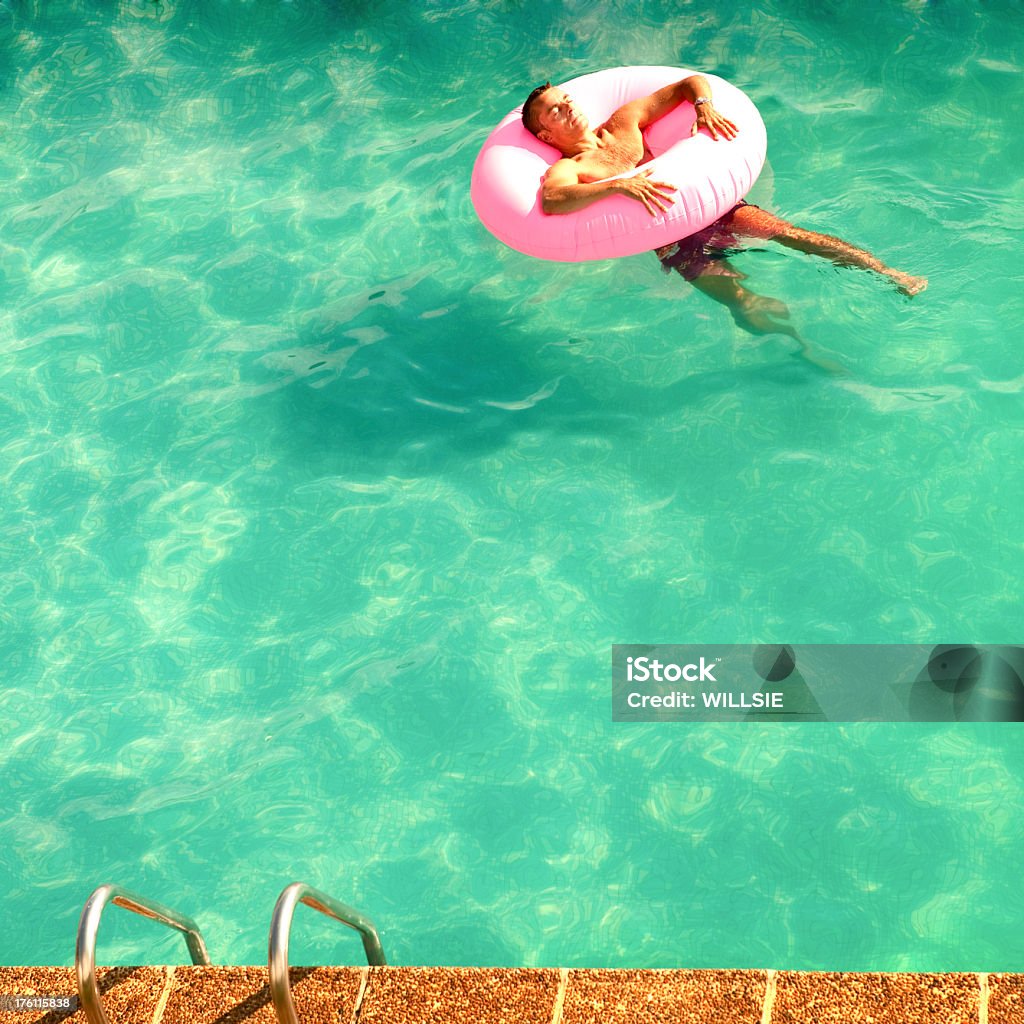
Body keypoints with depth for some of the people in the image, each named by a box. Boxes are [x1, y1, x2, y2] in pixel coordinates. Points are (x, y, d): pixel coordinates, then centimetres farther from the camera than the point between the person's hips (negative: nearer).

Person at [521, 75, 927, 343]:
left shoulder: (624, 121, 18)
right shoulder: (563, 171, 2)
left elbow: (692, 82, 23)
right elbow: (551, 201, -24)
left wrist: (704, 106, 0)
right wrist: (618, 185, -33)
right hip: (671, 238, -2)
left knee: (782, 230, -20)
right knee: (740, 300, -24)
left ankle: (891, 275, -24)